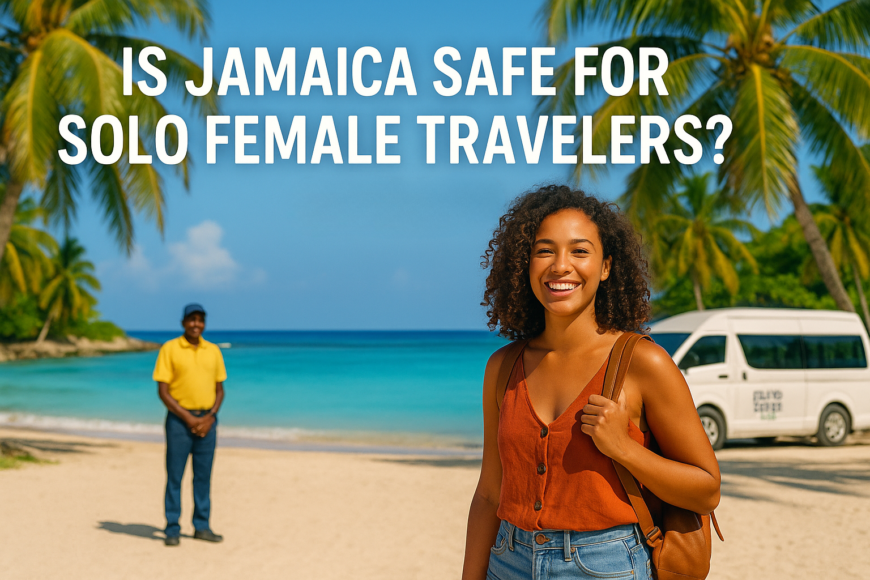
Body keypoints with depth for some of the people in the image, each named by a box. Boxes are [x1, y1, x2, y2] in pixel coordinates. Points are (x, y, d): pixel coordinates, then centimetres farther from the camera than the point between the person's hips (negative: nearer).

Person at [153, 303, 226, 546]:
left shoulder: (213, 351, 9)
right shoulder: (170, 349, -3)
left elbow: (219, 389, 11)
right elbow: (163, 391, -7)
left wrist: (210, 417, -5)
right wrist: (188, 418, -13)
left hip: (207, 420, 4)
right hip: (179, 419, -4)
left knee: (203, 475, 7)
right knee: (174, 476, -2)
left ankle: (202, 526, 16)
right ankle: (172, 529, 5)